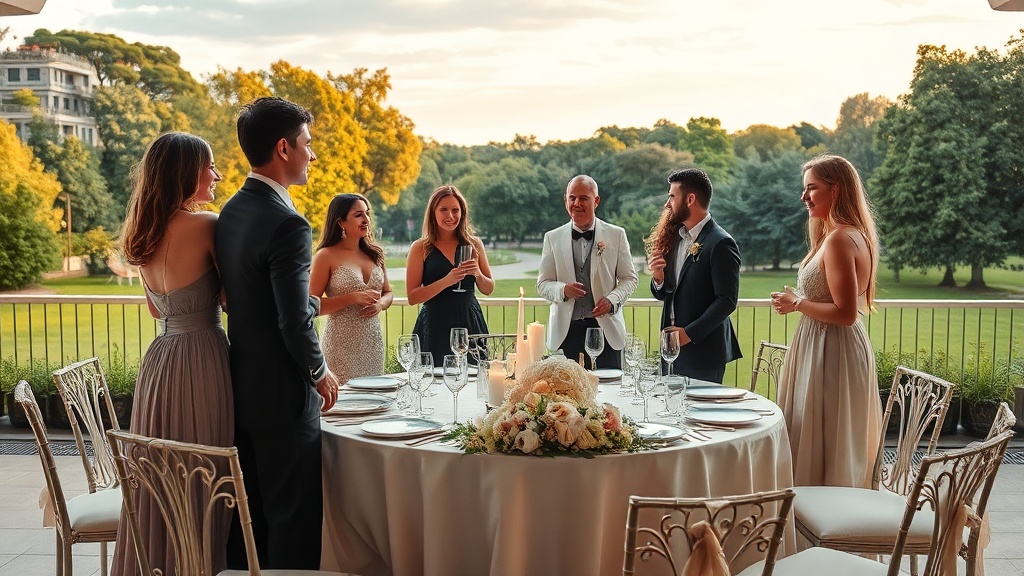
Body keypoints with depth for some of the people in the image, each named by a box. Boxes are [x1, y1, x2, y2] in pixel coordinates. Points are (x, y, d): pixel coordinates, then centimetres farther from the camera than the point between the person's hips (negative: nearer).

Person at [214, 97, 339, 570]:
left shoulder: (230, 212, 6)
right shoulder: (287, 225, -22)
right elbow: (296, 324, -22)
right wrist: (319, 372, -5)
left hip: (240, 385, 9)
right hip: (282, 394, -9)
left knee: (248, 514, 18)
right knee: (293, 520, 2)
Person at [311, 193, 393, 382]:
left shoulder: (374, 253, 9)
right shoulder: (326, 256, -7)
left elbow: (387, 292, 19)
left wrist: (380, 304, -3)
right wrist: (353, 298, -18)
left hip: (373, 342, 5)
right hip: (341, 344, -5)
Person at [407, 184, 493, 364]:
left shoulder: (474, 244, 8)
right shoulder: (420, 248, 0)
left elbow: (489, 289, 14)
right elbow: (412, 297, -6)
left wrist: (478, 274, -6)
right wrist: (446, 281, -17)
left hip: (470, 323, 2)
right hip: (435, 326, -2)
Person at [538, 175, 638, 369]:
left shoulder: (616, 235, 6)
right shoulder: (552, 238, 8)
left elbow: (630, 278, 9)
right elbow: (542, 284, 8)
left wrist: (612, 299, -10)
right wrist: (563, 289, -13)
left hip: (606, 328, 0)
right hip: (566, 330, 0)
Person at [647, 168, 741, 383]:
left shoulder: (720, 243, -12)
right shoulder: (673, 237, 10)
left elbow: (727, 301, -16)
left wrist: (690, 333, -19)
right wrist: (658, 279, -6)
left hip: (703, 352, -7)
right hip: (673, 349, 7)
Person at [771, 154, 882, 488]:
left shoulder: (839, 239, -19)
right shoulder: (853, 235, 13)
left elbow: (845, 313, -24)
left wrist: (797, 303, -13)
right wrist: (799, 302, 12)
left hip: (831, 352, -11)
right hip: (841, 348, 11)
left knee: (819, 452, -2)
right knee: (841, 449, 17)